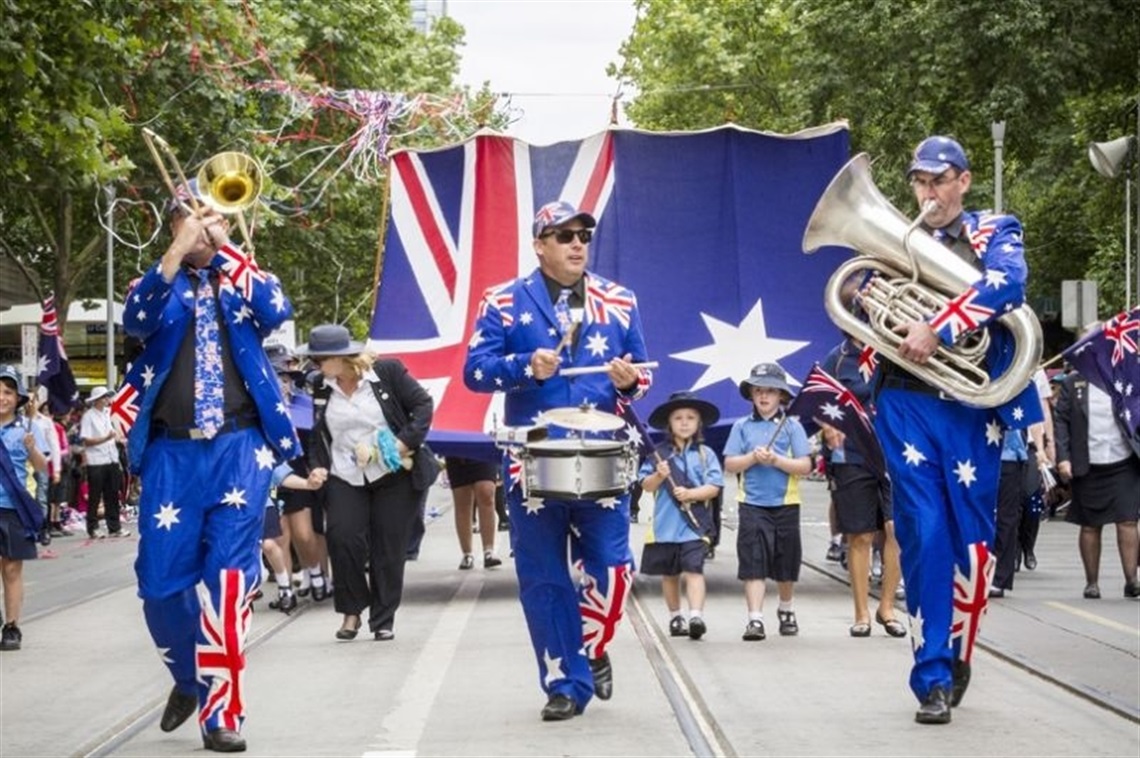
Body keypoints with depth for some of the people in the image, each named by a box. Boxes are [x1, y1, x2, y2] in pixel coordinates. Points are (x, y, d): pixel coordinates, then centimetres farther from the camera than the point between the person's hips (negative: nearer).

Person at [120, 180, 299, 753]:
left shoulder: (244, 282, 12)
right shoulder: (162, 285, 11)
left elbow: (276, 311, -10)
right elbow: (136, 321, -12)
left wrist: (224, 244, -14)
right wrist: (178, 251, -23)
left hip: (240, 448, -1)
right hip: (172, 451, 1)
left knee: (229, 576, -9)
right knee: (161, 578, 1)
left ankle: (220, 710, -7)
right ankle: (188, 676, 27)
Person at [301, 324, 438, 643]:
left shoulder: (387, 372, -7)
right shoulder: (321, 388, 4)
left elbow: (423, 404, -4)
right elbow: (318, 434, 15)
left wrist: (406, 442, -15)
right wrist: (318, 466, -1)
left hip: (394, 475, -2)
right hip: (345, 479, 3)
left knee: (388, 548, 1)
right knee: (342, 538, -16)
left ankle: (383, 620, 13)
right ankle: (351, 611, 2)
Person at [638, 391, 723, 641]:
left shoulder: (705, 454, 2)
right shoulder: (660, 454, 5)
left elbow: (714, 487, -4)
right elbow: (646, 485, 3)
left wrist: (691, 494, -19)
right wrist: (659, 476, -17)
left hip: (694, 525, -3)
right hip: (665, 525, 3)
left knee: (693, 570, -14)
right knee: (670, 573, 13)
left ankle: (696, 616, -23)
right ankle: (675, 617, 28)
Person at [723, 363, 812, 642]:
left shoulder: (792, 426, 1)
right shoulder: (742, 427, 5)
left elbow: (805, 466, -5)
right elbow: (730, 465, 2)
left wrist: (777, 460, -17)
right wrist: (753, 457, -14)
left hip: (785, 504, 0)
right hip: (752, 504, 0)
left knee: (786, 566, 12)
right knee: (753, 563, -9)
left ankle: (786, 611, 35)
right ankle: (755, 619, -10)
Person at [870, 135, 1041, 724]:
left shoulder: (995, 233, 7)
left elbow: (1006, 284, -15)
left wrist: (936, 329, -24)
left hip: (972, 406, -1)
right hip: (907, 403, 1)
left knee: (972, 541, 2)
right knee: (924, 536, -8)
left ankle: (957, 656, 22)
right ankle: (932, 677, -4)